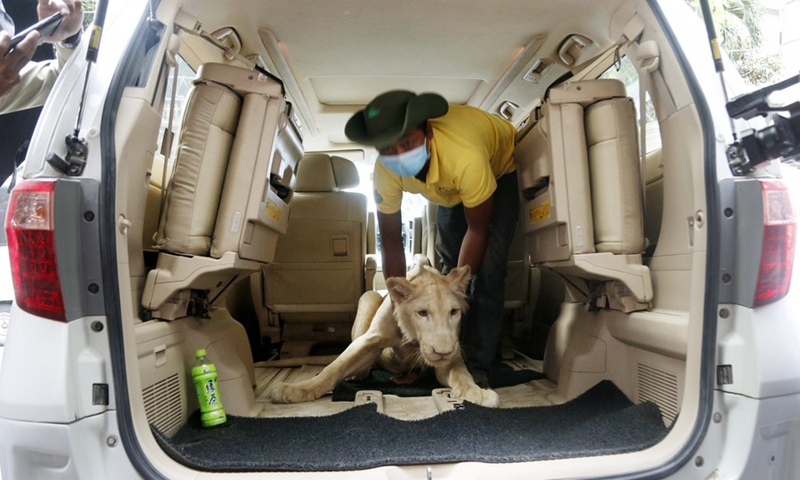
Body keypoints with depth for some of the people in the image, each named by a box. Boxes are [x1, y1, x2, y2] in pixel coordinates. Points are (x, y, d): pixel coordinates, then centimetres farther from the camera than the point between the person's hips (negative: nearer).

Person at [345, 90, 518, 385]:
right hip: (451, 187, 5)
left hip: (501, 167, -4)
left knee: (487, 268, -17)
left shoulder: (465, 156, -46)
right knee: (449, 262, 6)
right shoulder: (386, 172, -31)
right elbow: (392, 243, -19)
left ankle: (476, 366, -8)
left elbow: (477, 230, -30)